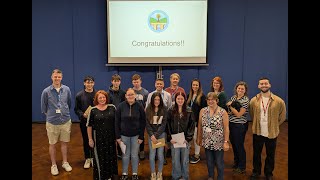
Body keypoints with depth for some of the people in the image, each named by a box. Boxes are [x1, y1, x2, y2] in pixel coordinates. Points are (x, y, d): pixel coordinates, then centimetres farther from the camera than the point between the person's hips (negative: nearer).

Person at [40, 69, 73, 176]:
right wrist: (50, 115, 10)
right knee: (52, 144, 11)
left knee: (64, 143, 14)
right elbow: (43, 107, 3)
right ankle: (53, 165, 28)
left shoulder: (66, 89, -4)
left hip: (66, 121, 2)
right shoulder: (46, 91, -10)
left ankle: (65, 162, 31)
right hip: (52, 122, -2)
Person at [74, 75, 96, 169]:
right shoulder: (79, 95, -1)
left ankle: (93, 157, 27)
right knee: (85, 140, 11)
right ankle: (87, 159, 27)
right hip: (84, 121, 1)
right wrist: (82, 114, -16)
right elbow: (76, 109, 1)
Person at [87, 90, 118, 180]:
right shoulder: (93, 110, -6)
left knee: (111, 156, 13)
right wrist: (90, 139, -4)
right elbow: (89, 126, -3)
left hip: (110, 137, 2)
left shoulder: (112, 107, -2)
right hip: (98, 138, -2)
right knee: (99, 157, 8)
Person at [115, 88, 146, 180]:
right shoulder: (121, 106, -7)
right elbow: (117, 122, -3)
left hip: (136, 135, 0)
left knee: (134, 155, 10)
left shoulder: (139, 106, -7)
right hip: (124, 135, 0)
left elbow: (143, 122, -3)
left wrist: (141, 136, -6)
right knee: (125, 155, 11)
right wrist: (118, 136, -5)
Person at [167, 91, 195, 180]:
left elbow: (192, 126, -1)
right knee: (175, 161, 6)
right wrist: (170, 138, -7)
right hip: (174, 140, 0)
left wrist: (188, 138, -8)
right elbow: (167, 126, 1)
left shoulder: (189, 112, 1)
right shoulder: (171, 112, 2)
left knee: (185, 161, 10)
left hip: (185, 140, 0)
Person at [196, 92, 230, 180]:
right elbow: (199, 125, 6)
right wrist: (199, 138, 9)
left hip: (219, 142, -3)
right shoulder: (203, 111, -1)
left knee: (219, 162, 10)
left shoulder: (223, 112, -11)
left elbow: (226, 128, -11)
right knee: (209, 161, 18)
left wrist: (226, 141, -12)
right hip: (207, 142, 3)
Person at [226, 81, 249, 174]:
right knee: (233, 144, 18)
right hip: (231, 124, 7)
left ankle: (242, 167, 21)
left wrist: (230, 106, -14)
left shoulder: (245, 100, -14)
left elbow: (239, 114, -19)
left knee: (239, 146, 4)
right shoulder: (233, 97, 6)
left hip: (240, 126, -7)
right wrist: (228, 104, -5)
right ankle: (236, 163, 37)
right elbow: (228, 108, 15)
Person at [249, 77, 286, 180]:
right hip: (257, 132, 1)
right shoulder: (254, 100, -6)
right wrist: (257, 124, 9)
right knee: (256, 154, 16)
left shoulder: (279, 101, -12)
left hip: (272, 133, -1)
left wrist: (274, 126, 5)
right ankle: (256, 172, 36)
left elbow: (282, 116, 2)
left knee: (270, 155, 15)